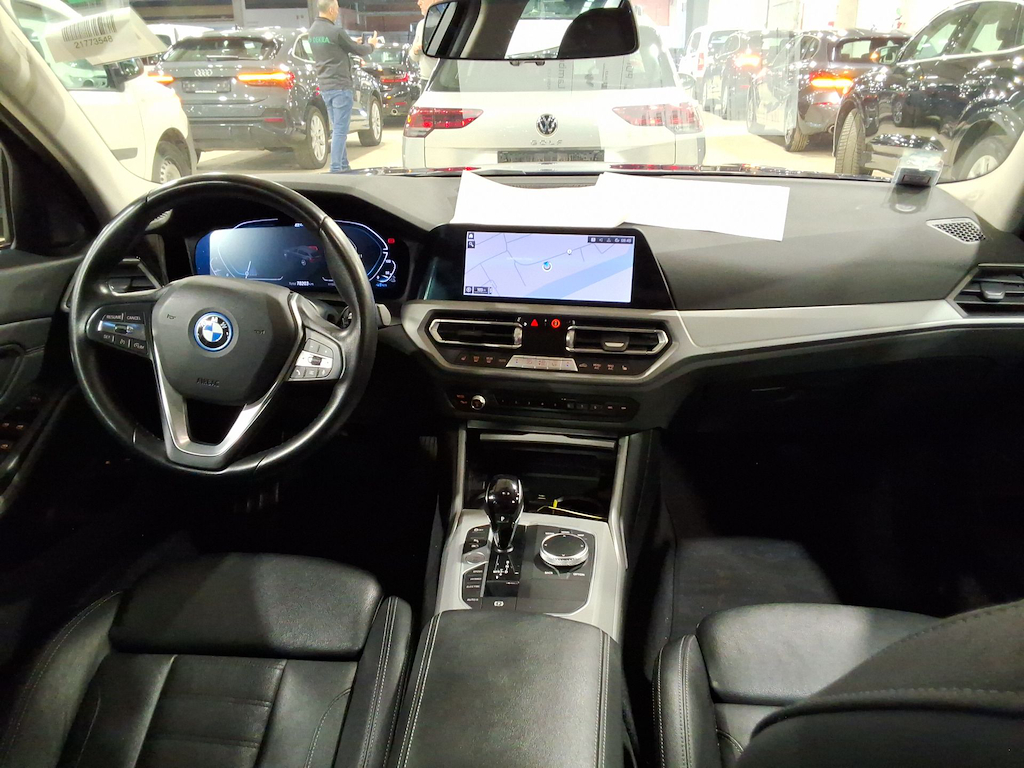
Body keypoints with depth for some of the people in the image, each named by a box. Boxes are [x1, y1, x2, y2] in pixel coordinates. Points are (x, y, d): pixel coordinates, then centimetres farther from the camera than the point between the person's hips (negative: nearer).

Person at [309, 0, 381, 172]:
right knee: (340, 130, -6)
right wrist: (371, 45, 15)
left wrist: (352, 44, 22)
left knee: (338, 129, 15)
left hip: (325, 86, 8)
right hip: (340, 85, -8)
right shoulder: (335, 31, -15)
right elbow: (358, 51, -4)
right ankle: (336, 168, -7)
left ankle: (344, 166, 20)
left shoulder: (313, 30, 9)